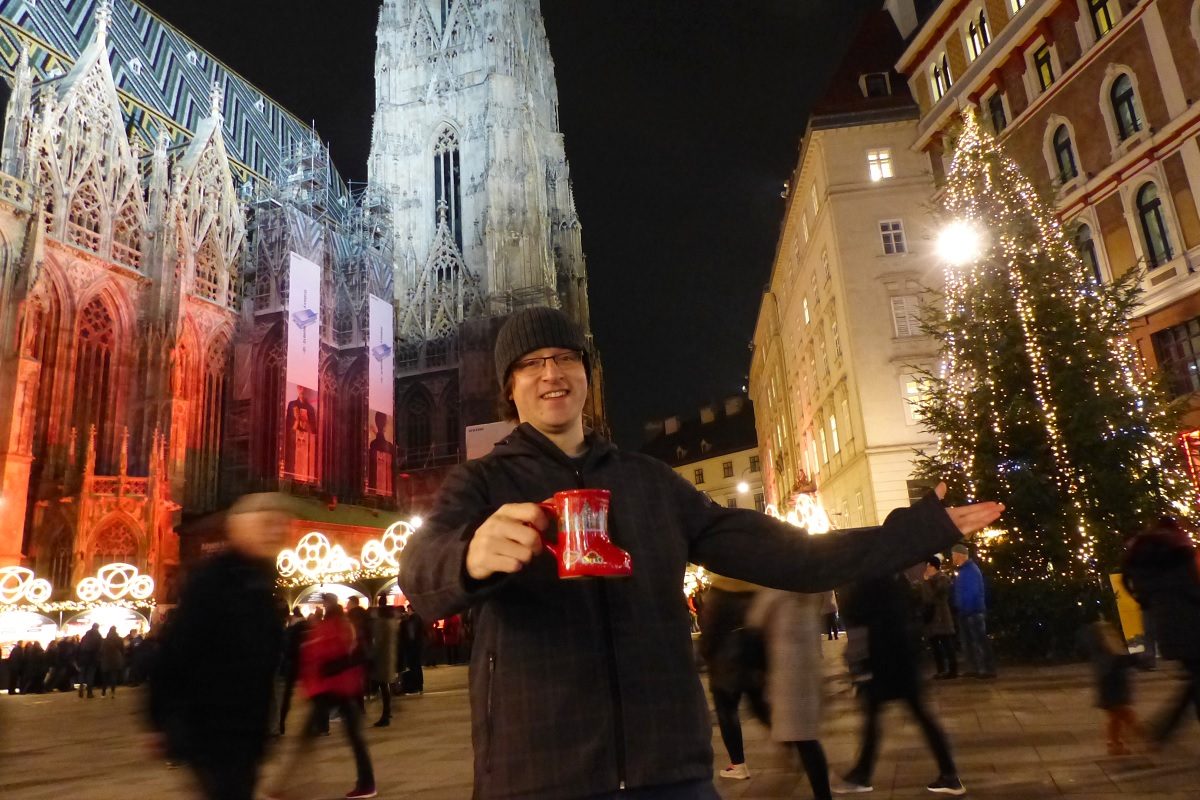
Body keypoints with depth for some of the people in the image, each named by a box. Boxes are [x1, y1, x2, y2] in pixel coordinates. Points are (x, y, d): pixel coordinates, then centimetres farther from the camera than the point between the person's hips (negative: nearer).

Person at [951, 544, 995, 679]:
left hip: (973, 612, -10)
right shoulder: (964, 570, 15)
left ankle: (988, 670, -1)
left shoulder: (970, 570, -16)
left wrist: (966, 610, -22)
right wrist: (962, 611, 15)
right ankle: (974, 669, 19)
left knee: (980, 641, -6)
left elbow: (972, 593, -23)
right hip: (966, 612, 10)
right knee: (968, 642, 13)